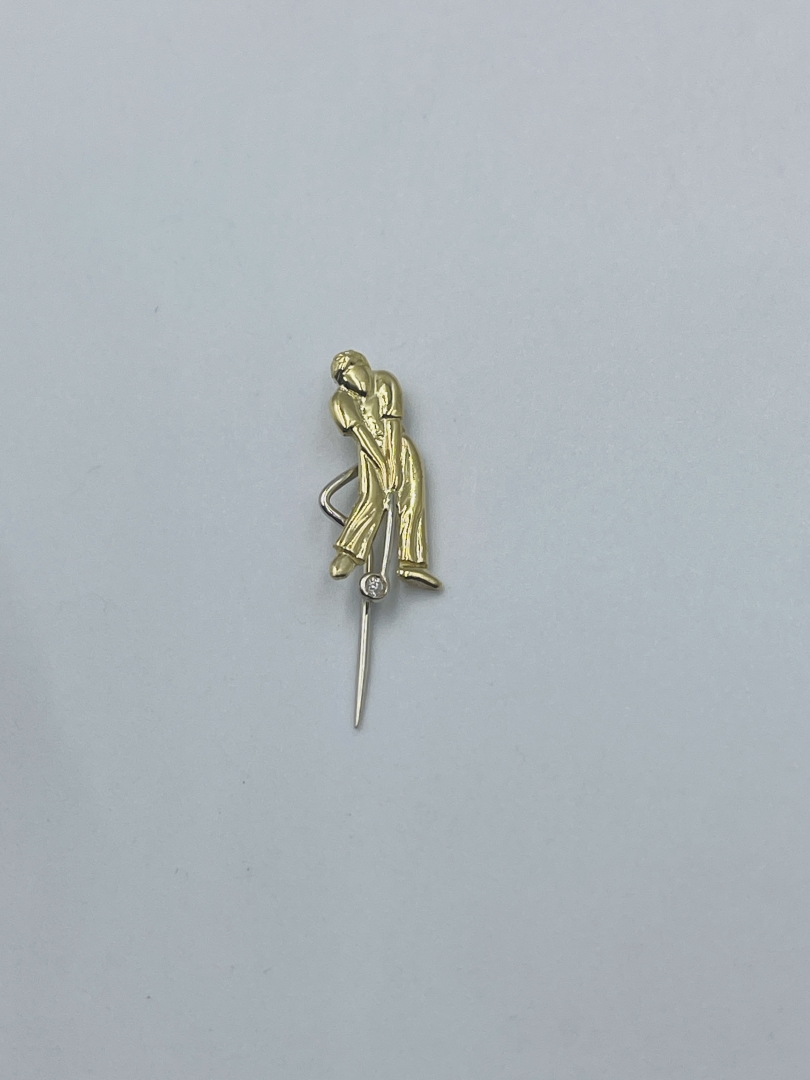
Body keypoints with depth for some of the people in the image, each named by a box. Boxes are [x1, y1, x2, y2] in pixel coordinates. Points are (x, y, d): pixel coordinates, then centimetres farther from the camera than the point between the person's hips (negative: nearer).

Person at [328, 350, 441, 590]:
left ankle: (411, 564, -15)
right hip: (370, 453, -2)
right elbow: (361, 434, -14)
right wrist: (383, 465, -24)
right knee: (372, 498, -26)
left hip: (398, 447, 3)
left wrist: (394, 465, -21)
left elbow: (392, 426, -12)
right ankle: (346, 555, -34)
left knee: (411, 500, -11)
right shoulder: (342, 401, -4)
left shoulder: (385, 384, -3)